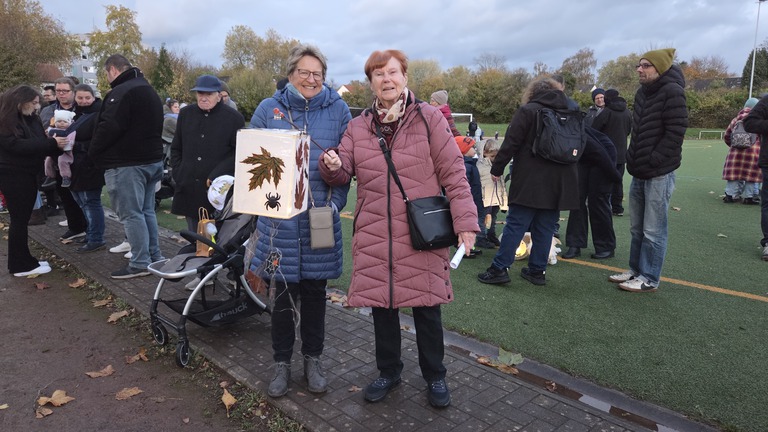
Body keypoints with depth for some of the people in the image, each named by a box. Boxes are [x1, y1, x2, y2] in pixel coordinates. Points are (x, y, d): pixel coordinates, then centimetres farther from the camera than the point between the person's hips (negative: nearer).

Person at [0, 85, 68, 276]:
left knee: (22, 218, 12)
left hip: (28, 174, 8)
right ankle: (21, 265, 3)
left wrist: (57, 144, -8)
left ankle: (24, 260, 20)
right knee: (19, 219, -4)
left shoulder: (31, 119, 14)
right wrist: (52, 143, -25)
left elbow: (39, 142, 12)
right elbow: (18, 145, -23)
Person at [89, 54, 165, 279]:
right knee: (146, 210, 15)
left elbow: (109, 127, -21)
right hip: (152, 159, 10)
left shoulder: (121, 92, -15)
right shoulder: (149, 90, 17)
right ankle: (154, 257, 21)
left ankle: (140, 263, 1)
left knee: (131, 214, -4)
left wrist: (94, 153, -5)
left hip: (126, 164, -9)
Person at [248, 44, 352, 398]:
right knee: (283, 292, 9)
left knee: (315, 290, 12)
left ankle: (313, 359, 30)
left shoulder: (338, 110, 3)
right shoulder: (268, 109, 4)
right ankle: (282, 362, 27)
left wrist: (336, 201, -7)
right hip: (279, 217, 0)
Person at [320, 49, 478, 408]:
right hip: (374, 234, 3)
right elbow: (343, 173, 8)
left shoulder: (429, 118, -2)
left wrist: (465, 220, -11)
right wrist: (332, 166, -16)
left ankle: (434, 376, 29)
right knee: (381, 304, 12)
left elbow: (453, 173, -5)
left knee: (426, 306, 7)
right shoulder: (358, 127, 9)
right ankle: (388, 371, 35)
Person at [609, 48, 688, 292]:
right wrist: (633, 159, 9)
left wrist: (652, 162, -17)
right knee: (637, 228, 15)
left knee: (653, 230, -1)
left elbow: (675, 133, -17)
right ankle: (636, 270, 27)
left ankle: (649, 279, 9)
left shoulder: (672, 92, -13)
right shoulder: (642, 93, 13)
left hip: (659, 173, -8)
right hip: (639, 172, 8)